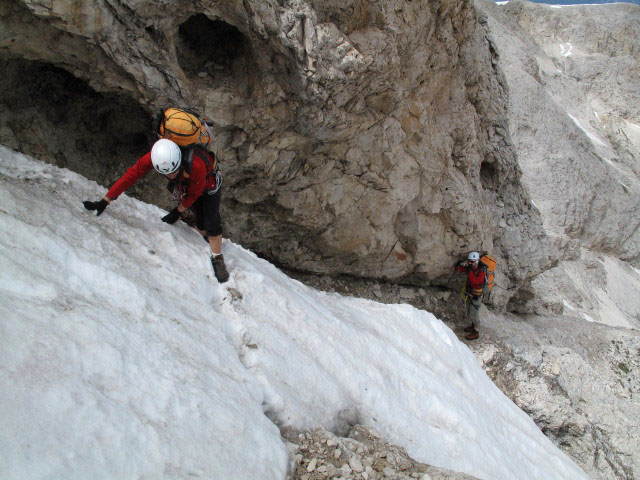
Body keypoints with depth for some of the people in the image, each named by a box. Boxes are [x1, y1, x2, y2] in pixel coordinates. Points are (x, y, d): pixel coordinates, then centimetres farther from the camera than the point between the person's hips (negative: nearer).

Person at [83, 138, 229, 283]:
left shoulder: (196, 165, -46)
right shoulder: (153, 157, -37)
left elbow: (194, 194, -26)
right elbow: (130, 176, -29)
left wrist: (177, 212, -18)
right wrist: (104, 202, -28)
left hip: (209, 182, -3)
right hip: (184, 184, 4)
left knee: (212, 221, -10)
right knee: (200, 219, 7)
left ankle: (217, 259, 6)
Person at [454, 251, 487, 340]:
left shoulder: (482, 271, -27)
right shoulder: (469, 268, -7)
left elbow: (475, 282, -40)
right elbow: (457, 269, -2)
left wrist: (470, 271, -40)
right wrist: (462, 263, -21)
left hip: (476, 295, -7)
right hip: (469, 293, 7)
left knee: (474, 314, 2)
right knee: (469, 312, 22)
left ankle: (475, 332, 17)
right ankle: (473, 325, 44)